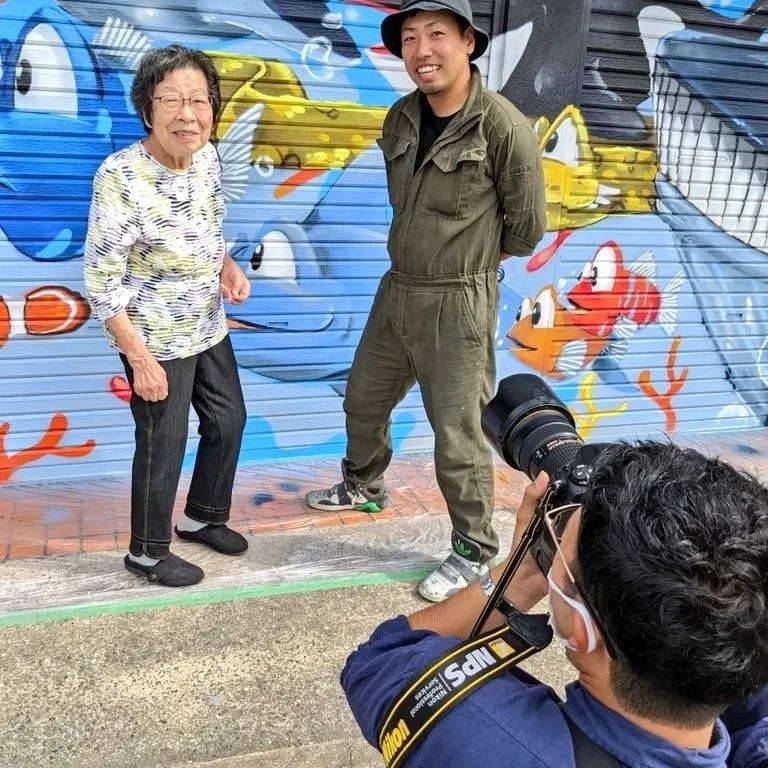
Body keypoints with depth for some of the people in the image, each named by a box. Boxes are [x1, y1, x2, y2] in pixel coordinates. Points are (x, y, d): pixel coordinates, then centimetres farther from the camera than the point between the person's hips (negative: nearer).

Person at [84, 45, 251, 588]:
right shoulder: (121, 177, -24)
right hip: (156, 339, -7)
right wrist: (140, 357, -21)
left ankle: (204, 516, 43)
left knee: (229, 420, 19)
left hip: (209, 327, 7)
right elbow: (102, 282, -21)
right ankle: (147, 552, 30)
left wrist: (228, 267, -4)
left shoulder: (207, 157, -3)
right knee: (164, 444, 6)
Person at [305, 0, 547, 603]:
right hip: (397, 290, 7)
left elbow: (526, 229, -7)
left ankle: (475, 549, 23)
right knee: (364, 400, 22)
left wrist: (468, 259, 6)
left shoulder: (505, 129, -18)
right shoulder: (401, 119, 2)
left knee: (457, 433, 2)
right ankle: (364, 487, 49)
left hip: (458, 303, -7)